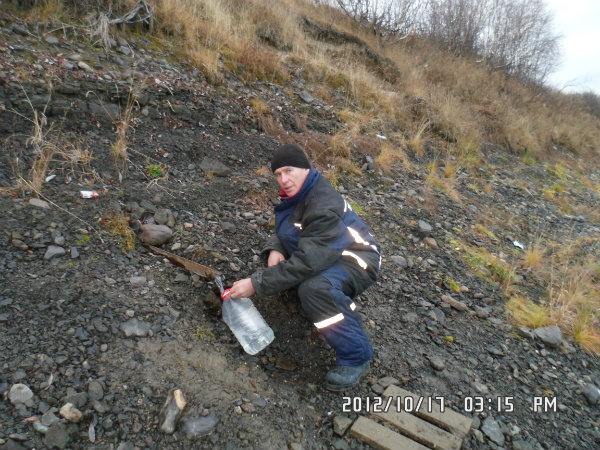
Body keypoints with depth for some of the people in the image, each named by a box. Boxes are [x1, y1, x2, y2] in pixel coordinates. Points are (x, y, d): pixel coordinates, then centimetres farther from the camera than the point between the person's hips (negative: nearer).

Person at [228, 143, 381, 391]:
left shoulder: (324, 205, -29)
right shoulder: (298, 192, 1)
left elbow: (307, 262, -34)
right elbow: (282, 230, 14)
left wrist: (256, 284, -30)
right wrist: (275, 249, -11)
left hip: (357, 260, -10)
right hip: (327, 251, 10)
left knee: (315, 288, -37)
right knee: (277, 250, 8)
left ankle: (356, 355, -15)